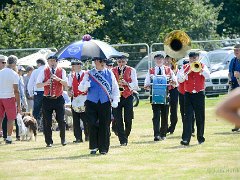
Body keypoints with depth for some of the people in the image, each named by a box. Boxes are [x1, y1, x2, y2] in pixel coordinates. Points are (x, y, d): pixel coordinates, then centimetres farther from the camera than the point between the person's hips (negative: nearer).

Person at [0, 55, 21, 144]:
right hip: (9, 97, -5)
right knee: (11, 118, 3)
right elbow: (16, 91, -12)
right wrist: (18, 104, -8)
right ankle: (8, 138, 2)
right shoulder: (14, 74, -9)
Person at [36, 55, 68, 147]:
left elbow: (66, 84, -7)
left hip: (59, 98, 0)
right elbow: (38, 85, -3)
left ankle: (63, 139, 17)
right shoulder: (44, 72, 3)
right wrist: (45, 83, -22)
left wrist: (58, 79, -24)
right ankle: (48, 141, 8)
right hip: (47, 99, 0)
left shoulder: (61, 71, 4)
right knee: (47, 121, 0)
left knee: (61, 120, -1)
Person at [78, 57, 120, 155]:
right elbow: (81, 88, 5)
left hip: (105, 103, 0)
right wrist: (85, 85, -19)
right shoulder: (89, 74, 8)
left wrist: (115, 100, 0)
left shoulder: (110, 74, 10)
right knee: (92, 125, -5)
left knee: (104, 126, -1)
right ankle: (93, 147, 5)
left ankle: (103, 148, 5)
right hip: (91, 103, 0)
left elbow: (115, 88, 12)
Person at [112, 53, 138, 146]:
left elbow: (135, 85, -1)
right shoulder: (112, 71, 8)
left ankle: (126, 136, 18)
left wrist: (126, 83, -18)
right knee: (118, 120, -5)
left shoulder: (131, 70, 5)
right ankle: (122, 140, -3)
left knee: (128, 120, -2)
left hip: (128, 97, 0)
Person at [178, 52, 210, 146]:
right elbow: (180, 79, -5)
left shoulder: (202, 66, 5)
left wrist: (199, 68, -21)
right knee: (187, 117, -8)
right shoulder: (185, 67, 5)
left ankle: (200, 137, 19)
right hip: (188, 95, 0)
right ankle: (185, 139, -14)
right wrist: (188, 71, -19)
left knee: (200, 117, 6)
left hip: (199, 95, 0)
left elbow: (208, 76, -13)